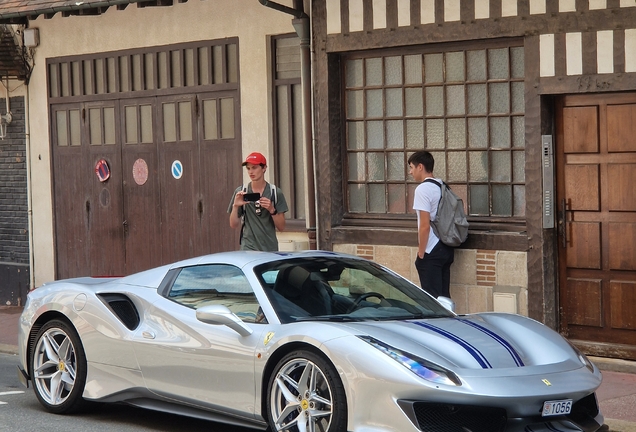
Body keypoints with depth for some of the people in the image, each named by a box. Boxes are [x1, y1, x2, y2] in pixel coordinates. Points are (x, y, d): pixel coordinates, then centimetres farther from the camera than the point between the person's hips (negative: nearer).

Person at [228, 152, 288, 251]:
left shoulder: (275, 192, 4)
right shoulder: (241, 192, 6)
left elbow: (281, 227, 3)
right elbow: (234, 225, 7)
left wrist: (272, 210, -13)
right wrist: (235, 206, -9)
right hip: (248, 248, 0)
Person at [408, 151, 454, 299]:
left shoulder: (423, 189, -14)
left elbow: (425, 225, -18)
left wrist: (421, 254, -10)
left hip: (431, 253, -8)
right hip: (446, 249, 8)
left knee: (432, 298, -2)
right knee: (444, 296, 11)